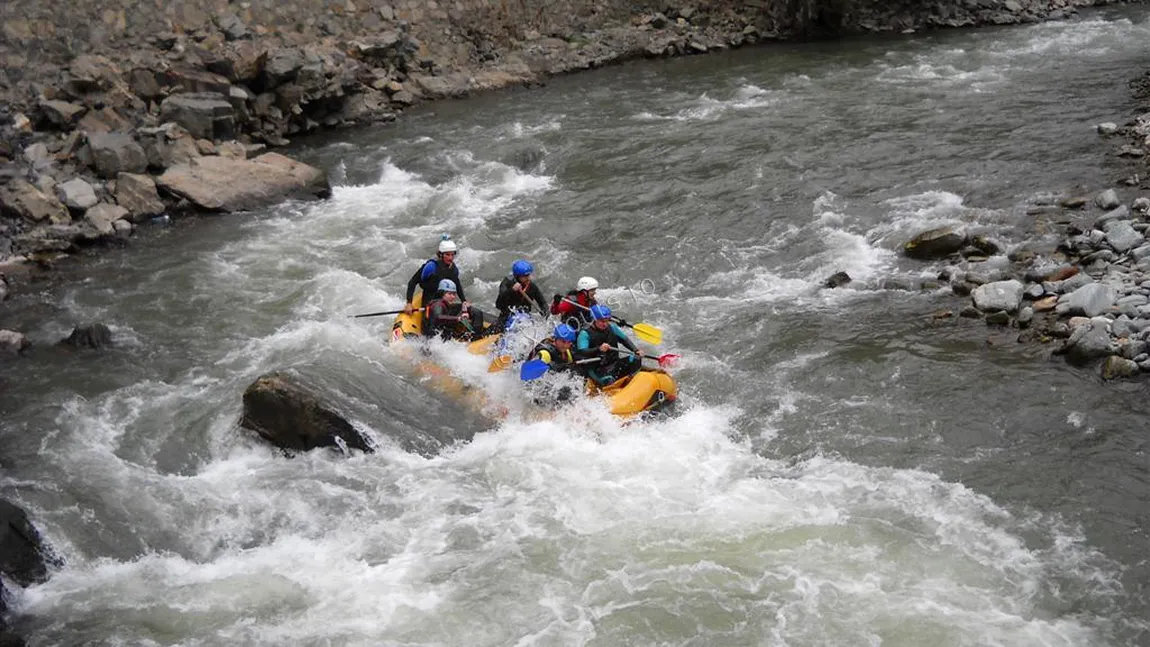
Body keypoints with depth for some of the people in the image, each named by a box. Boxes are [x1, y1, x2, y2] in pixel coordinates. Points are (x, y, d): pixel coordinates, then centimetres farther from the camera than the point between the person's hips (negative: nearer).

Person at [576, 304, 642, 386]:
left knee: (636, 359, -18)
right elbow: (581, 352, -22)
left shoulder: (612, 328, 8)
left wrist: (636, 350, -8)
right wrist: (598, 349, -39)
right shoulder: (585, 333, -10)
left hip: (613, 363, 6)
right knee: (609, 381, -36)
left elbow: (625, 340, 11)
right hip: (596, 368, -5)